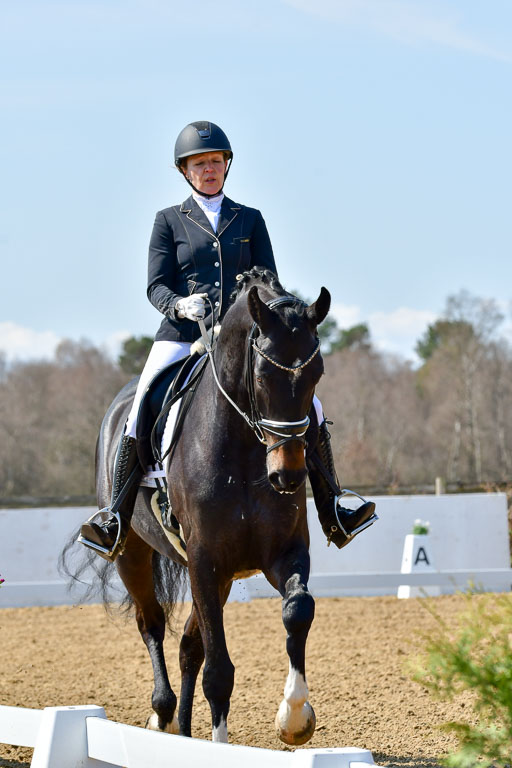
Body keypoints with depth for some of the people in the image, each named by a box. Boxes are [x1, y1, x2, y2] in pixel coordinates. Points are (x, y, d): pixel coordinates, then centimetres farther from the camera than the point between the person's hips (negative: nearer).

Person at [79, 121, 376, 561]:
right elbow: (156, 286, 1)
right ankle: (116, 524, -12)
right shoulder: (169, 221, 10)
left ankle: (333, 514, -3)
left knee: (310, 409, -12)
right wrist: (179, 305, -22)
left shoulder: (250, 220, 14)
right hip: (183, 336, -1)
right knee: (139, 421, -20)